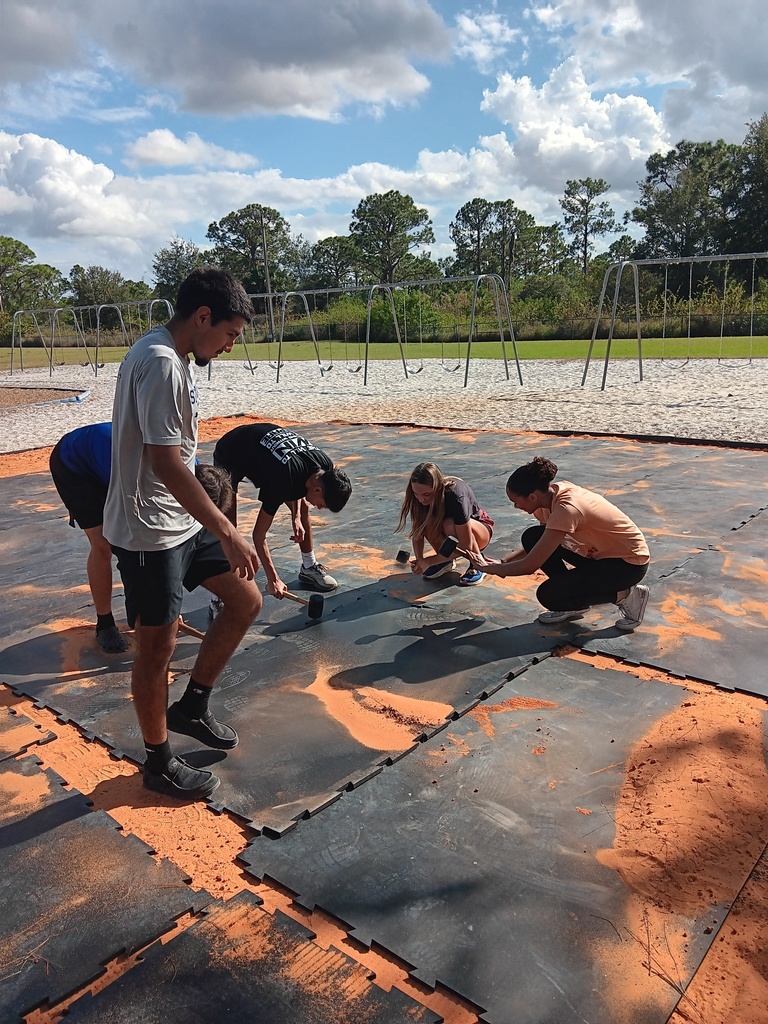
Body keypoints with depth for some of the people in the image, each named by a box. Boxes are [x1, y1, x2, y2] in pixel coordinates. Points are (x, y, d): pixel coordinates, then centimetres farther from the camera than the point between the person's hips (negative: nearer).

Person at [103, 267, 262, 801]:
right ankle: (160, 763, 25)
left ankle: (192, 707, 27)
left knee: (246, 600, 12)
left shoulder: (170, 357, 10)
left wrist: (218, 525, 23)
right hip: (150, 532, -10)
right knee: (158, 646, 5)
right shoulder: (160, 363, -21)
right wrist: (227, 531, -25)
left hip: (183, 520, 10)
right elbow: (165, 461, -27)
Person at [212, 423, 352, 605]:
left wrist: (296, 517, -8)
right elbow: (259, 534, -29)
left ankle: (309, 567, 18)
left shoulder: (325, 466, -22)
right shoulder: (282, 482, -40)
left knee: (302, 506, 3)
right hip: (229, 455, -7)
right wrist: (273, 579, -24)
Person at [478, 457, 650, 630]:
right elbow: (536, 547, 8)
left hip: (629, 563, -8)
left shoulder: (566, 509, -32)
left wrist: (494, 569, -15)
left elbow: (530, 566, -29)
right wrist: (503, 561, -4)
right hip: (599, 551, 9)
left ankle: (625, 595, -1)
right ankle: (573, 605, 8)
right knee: (532, 538, -7)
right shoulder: (551, 494, -7)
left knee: (548, 595, -18)